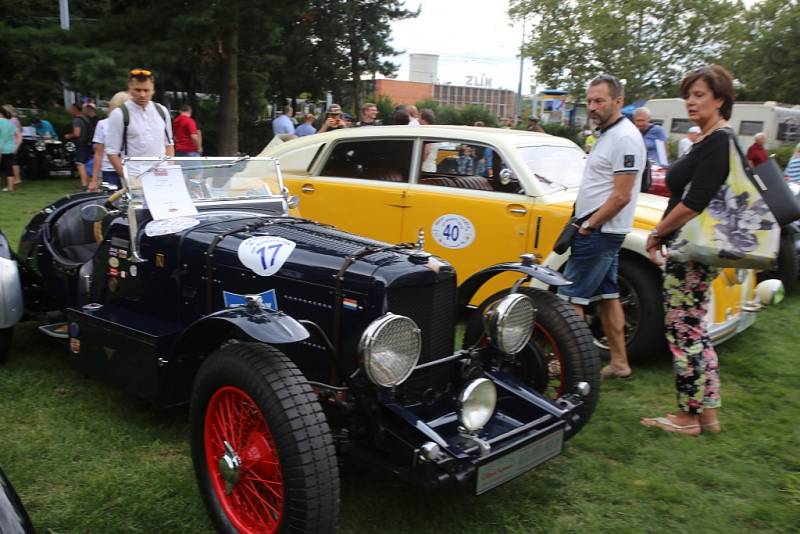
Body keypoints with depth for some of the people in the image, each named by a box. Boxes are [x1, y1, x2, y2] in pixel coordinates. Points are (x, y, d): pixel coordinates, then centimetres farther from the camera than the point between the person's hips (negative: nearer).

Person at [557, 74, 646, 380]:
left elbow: (621, 196, -20)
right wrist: (583, 223, 12)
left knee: (570, 298, -5)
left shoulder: (624, 138, -16)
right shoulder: (607, 134, 14)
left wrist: (587, 227, -15)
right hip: (600, 230, 10)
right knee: (607, 295, 12)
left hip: (600, 232, -10)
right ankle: (619, 363, 20)